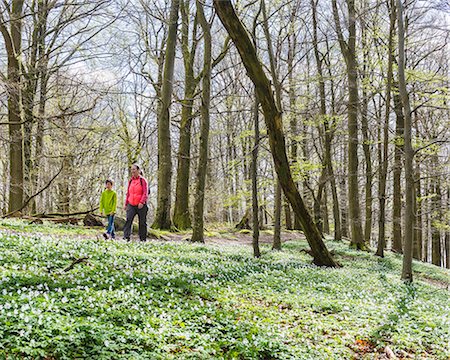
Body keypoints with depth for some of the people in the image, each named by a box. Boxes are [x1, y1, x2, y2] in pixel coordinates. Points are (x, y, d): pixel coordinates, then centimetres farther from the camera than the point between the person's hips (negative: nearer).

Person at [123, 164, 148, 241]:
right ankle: (126, 237, -20)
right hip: (131, 205, 4)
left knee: (142, 222, 4)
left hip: (141, 205, -4)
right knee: (128, 220, -14)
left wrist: (142, 202, -21)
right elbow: (128, 193, 19)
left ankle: (143, 239, 12)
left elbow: (145, 193, -9)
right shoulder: (130, 181, 14)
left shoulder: (143, 180, -2)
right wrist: (126, 204, 13)